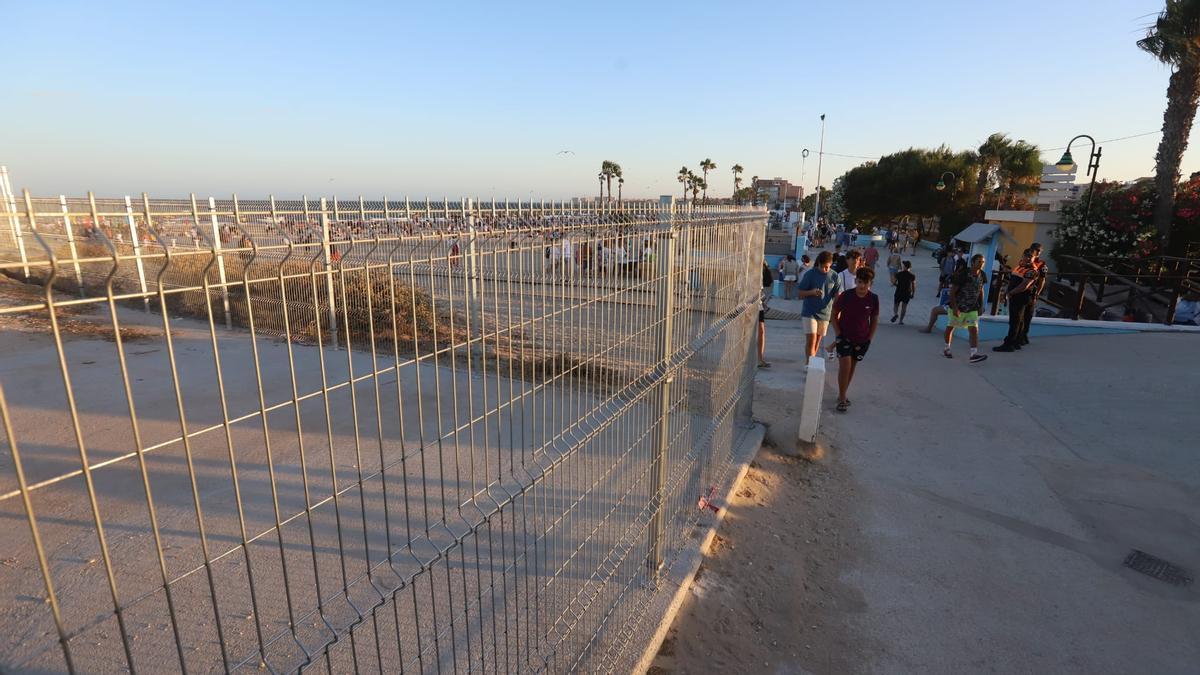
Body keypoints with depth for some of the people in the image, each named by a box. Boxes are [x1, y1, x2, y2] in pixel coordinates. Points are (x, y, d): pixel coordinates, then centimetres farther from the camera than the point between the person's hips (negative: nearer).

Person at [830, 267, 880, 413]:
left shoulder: (873, 299, -8)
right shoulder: (846, 296, -14)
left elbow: (874, 319, 6)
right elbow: (834, 315, -3)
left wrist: (869, 338, 1)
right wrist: (838, 334, -8)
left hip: (862, 339, 3)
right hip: (844, 336, -3)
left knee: (852, 367, 13)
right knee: (845, 365, -13)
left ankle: (842, 394, 29)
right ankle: (842, 399, -4)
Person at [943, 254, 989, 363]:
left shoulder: (982, 275, -1)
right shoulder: (962, 274, -19)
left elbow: (981, 290, 15)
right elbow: (952, 292, -17)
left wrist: (981, 305, 12)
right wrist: (954, 307, -22)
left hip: (972, 308, 4)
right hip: (958, 307, -4)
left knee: (974, 329, -9)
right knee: (950, 327, 11)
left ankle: (974, 354, -15)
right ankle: (947, 349, 30)